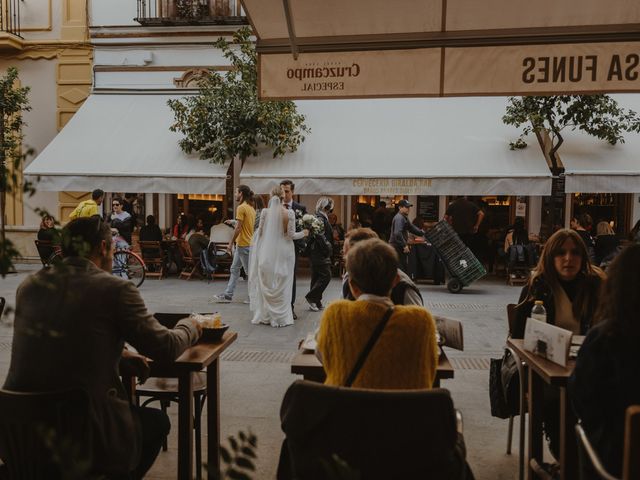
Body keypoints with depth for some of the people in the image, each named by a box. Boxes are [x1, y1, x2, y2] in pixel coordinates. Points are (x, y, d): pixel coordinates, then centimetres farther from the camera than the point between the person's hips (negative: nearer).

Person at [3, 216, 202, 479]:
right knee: (157, 420, 25)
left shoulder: (28, 285, 3)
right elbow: (166, 348, -7)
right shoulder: (115, 289, -13)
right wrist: (189, 326, 14)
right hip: (84, 436, -6)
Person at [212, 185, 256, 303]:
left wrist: (230, 243, -14)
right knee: (234, 269, 14)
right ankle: (228, 295, 19)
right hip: (249, 243, 10)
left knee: (250, 271, -2)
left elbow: (238, 228, -19)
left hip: (243, 245, -10)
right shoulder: (251, 208, 12)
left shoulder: (241, 208, -15)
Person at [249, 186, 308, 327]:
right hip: (283, 252, -1)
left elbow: (260, 231, 1)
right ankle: (282, 317, 13)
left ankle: (265, 316, 18)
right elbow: (291, 234, -8)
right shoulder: (289, 213, -10)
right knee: (282, 285, 8)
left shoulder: (265, 212, -6)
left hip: (267, 252, 1)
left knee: (266, 284, 12)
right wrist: (303, 233, 11)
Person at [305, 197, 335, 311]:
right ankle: (311, 297, -3)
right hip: (320, 253, -10)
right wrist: (328, 248, -15)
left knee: (316, 277, 12)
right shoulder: (320, 218, -15)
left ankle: (316, 302, 18)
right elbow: (320, 236, -24)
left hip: (315, 253, 10)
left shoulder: (318, 217, 15)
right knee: (326, 276, -6)